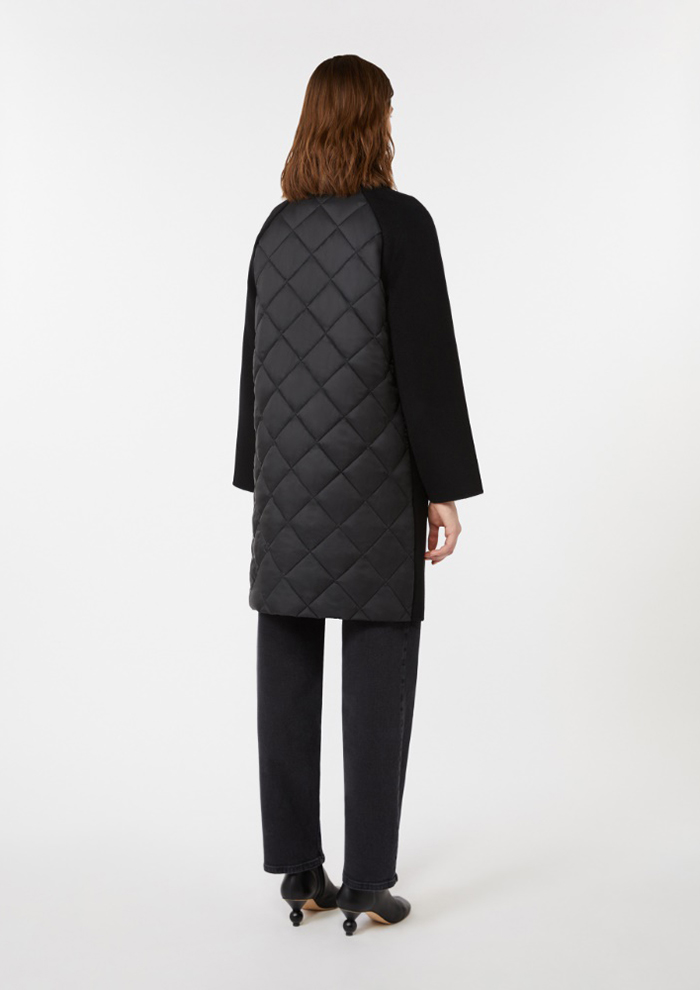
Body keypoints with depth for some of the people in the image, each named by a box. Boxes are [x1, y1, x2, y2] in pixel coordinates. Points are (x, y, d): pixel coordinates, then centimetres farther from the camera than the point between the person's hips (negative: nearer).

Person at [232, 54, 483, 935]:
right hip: (376, 479, -5)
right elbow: (427, 360, -13)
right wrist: (445, 487, -8)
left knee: (288, 670, 7)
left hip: (291, 480, 6)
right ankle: (366, 880, 6)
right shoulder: (401, 219, -9)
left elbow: (256, 363, 12)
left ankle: (298, 869, 15)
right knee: (378, 676, 1)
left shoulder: (276, 228, 10)